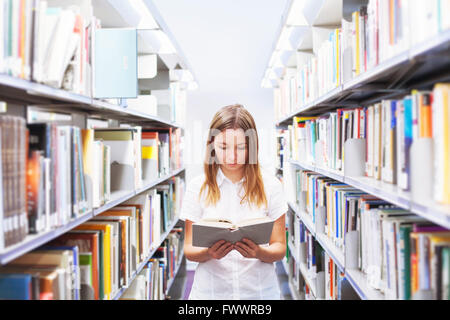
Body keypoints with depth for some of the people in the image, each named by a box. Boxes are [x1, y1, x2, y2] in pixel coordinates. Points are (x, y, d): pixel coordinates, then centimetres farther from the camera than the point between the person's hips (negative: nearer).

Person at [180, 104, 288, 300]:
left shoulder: (270, 186, -2)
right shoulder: (197, 187, -2)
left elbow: (279, 248, 0)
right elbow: (189, 250, 0)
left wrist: (259, 253, -20)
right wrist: (209, 253, -20)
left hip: (260, 291, 0)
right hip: (210, 291, 0)